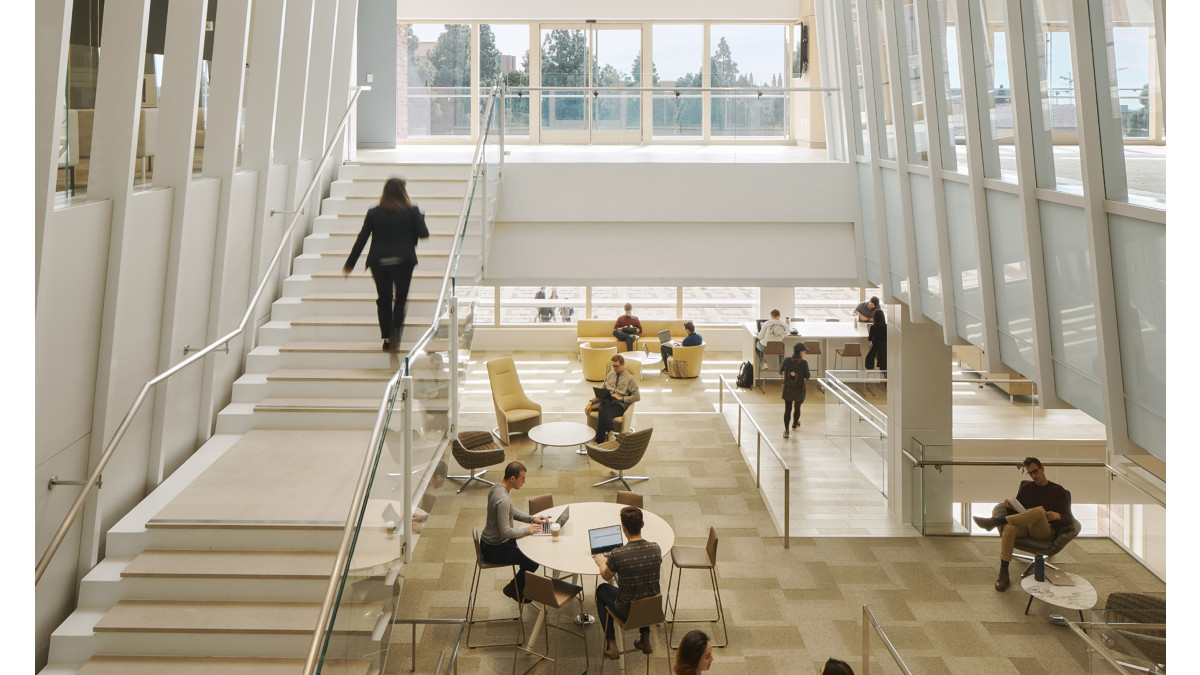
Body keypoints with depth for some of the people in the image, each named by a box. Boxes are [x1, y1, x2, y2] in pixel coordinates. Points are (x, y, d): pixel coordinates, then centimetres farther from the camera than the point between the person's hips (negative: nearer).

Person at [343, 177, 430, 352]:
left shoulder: (374, 213, 2)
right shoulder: (412, 211, -2)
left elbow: (361, 239, 2)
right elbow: (424, 234, 0)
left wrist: (350, 264, 8)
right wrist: (420, 217, 19)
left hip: (378, 261, 1)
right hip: (403, 260, -1)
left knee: (384, 299, 11)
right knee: (400, 298, 9)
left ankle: (387, 338, 9)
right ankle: (395, 329, -14)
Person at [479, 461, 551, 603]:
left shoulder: (497, 487, 0)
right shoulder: (503, 499, -32)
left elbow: (512, 511, 16)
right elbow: (505, 532, -31)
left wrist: (532, 519, 5)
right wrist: (528, 530, -17)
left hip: (489, 540, 10)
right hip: (493, 550, -10)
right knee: (533, 563, -10)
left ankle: (523, 583, 32)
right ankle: (513, 589, 13)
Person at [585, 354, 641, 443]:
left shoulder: (630, 379, 8)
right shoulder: (609, 375, 23)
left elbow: (637, 397, 1)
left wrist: (621, 398, -9)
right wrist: (591, 402, 6)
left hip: (620, 404, -3)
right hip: (606, 402, 3)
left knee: (603, 414, -37)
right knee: (605, 402, -38)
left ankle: (599, 442, -35)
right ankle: (610, 432, -46)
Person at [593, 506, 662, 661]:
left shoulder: (617, 554, -25)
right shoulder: (655, 548, -13)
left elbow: (606, 576, -4)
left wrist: (602, 561, 19)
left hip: (627, 613, -4)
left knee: (602, 589, 27)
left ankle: (611, 644, 25)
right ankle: (645, 639, 34)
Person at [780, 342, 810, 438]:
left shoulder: (787, 360, -10)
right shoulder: (803, 363, -18)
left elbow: (781, 371, 4)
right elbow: (807, 376, -9)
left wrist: (781, 374, 28)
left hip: (787, 388, 1)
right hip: (799, 389, -1)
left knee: (787, 410, 6)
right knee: (797, 408, 22)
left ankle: (786, 430, -2)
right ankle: (795, 424, 44)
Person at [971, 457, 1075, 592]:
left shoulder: (1058, 491, 13)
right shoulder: (1026, 488, 23)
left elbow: (1070, 520, 4)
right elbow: (1017, 512, 21)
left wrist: (1057, 516, -19)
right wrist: (1010, 506, -3)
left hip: (1046, 531, -3)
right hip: (1025, 527, 3)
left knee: (1038, 511, -38)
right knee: (1009, 527, -36)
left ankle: (994, 522, -33)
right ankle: (1003, 572, -37)